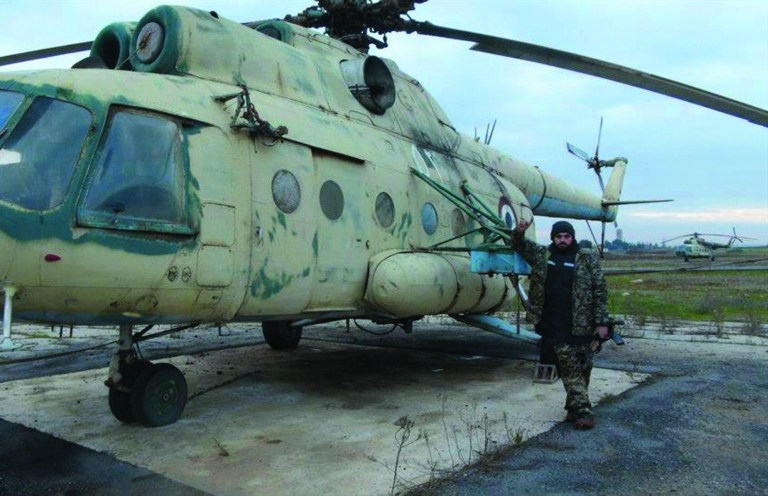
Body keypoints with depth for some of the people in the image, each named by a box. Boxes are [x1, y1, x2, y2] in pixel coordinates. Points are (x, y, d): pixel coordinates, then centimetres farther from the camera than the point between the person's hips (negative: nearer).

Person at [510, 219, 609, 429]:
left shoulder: (587, 260, 2)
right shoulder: (542, 255, 10)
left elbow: (600, 292, 0)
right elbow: (518, 246, 20)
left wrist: (601, 322, -5)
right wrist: (519, 231, -2)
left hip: (581, 325, -1)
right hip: (556, 327, 1)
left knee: (583, 367, 6)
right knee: (569, 366, -1)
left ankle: (574, 406, 20)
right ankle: (582, 409, 3)